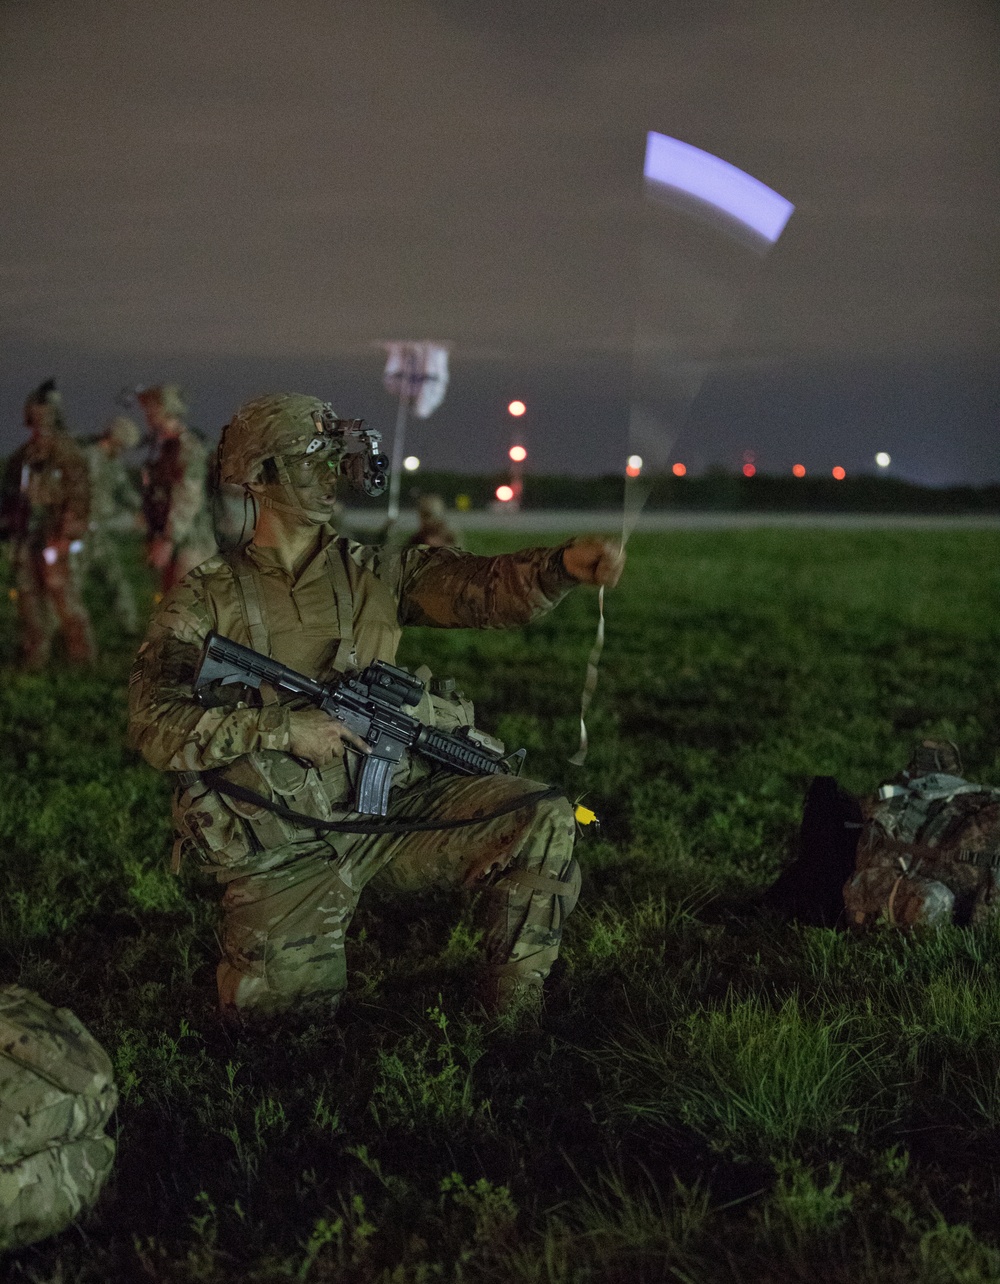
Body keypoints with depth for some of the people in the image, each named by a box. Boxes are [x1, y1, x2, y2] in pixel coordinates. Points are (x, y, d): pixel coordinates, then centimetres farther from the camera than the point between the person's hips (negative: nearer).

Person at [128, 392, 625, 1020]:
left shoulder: (377, 572, 7)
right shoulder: (207, 600, 0)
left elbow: (481, 587, -10)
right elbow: (155, 723, -11)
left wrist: (565, 563, -31)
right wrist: (284, 728, -20)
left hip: (396, 807, 2)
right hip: (282, 846, -2)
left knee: (544, 821, -18)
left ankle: (512, 1016, -3)